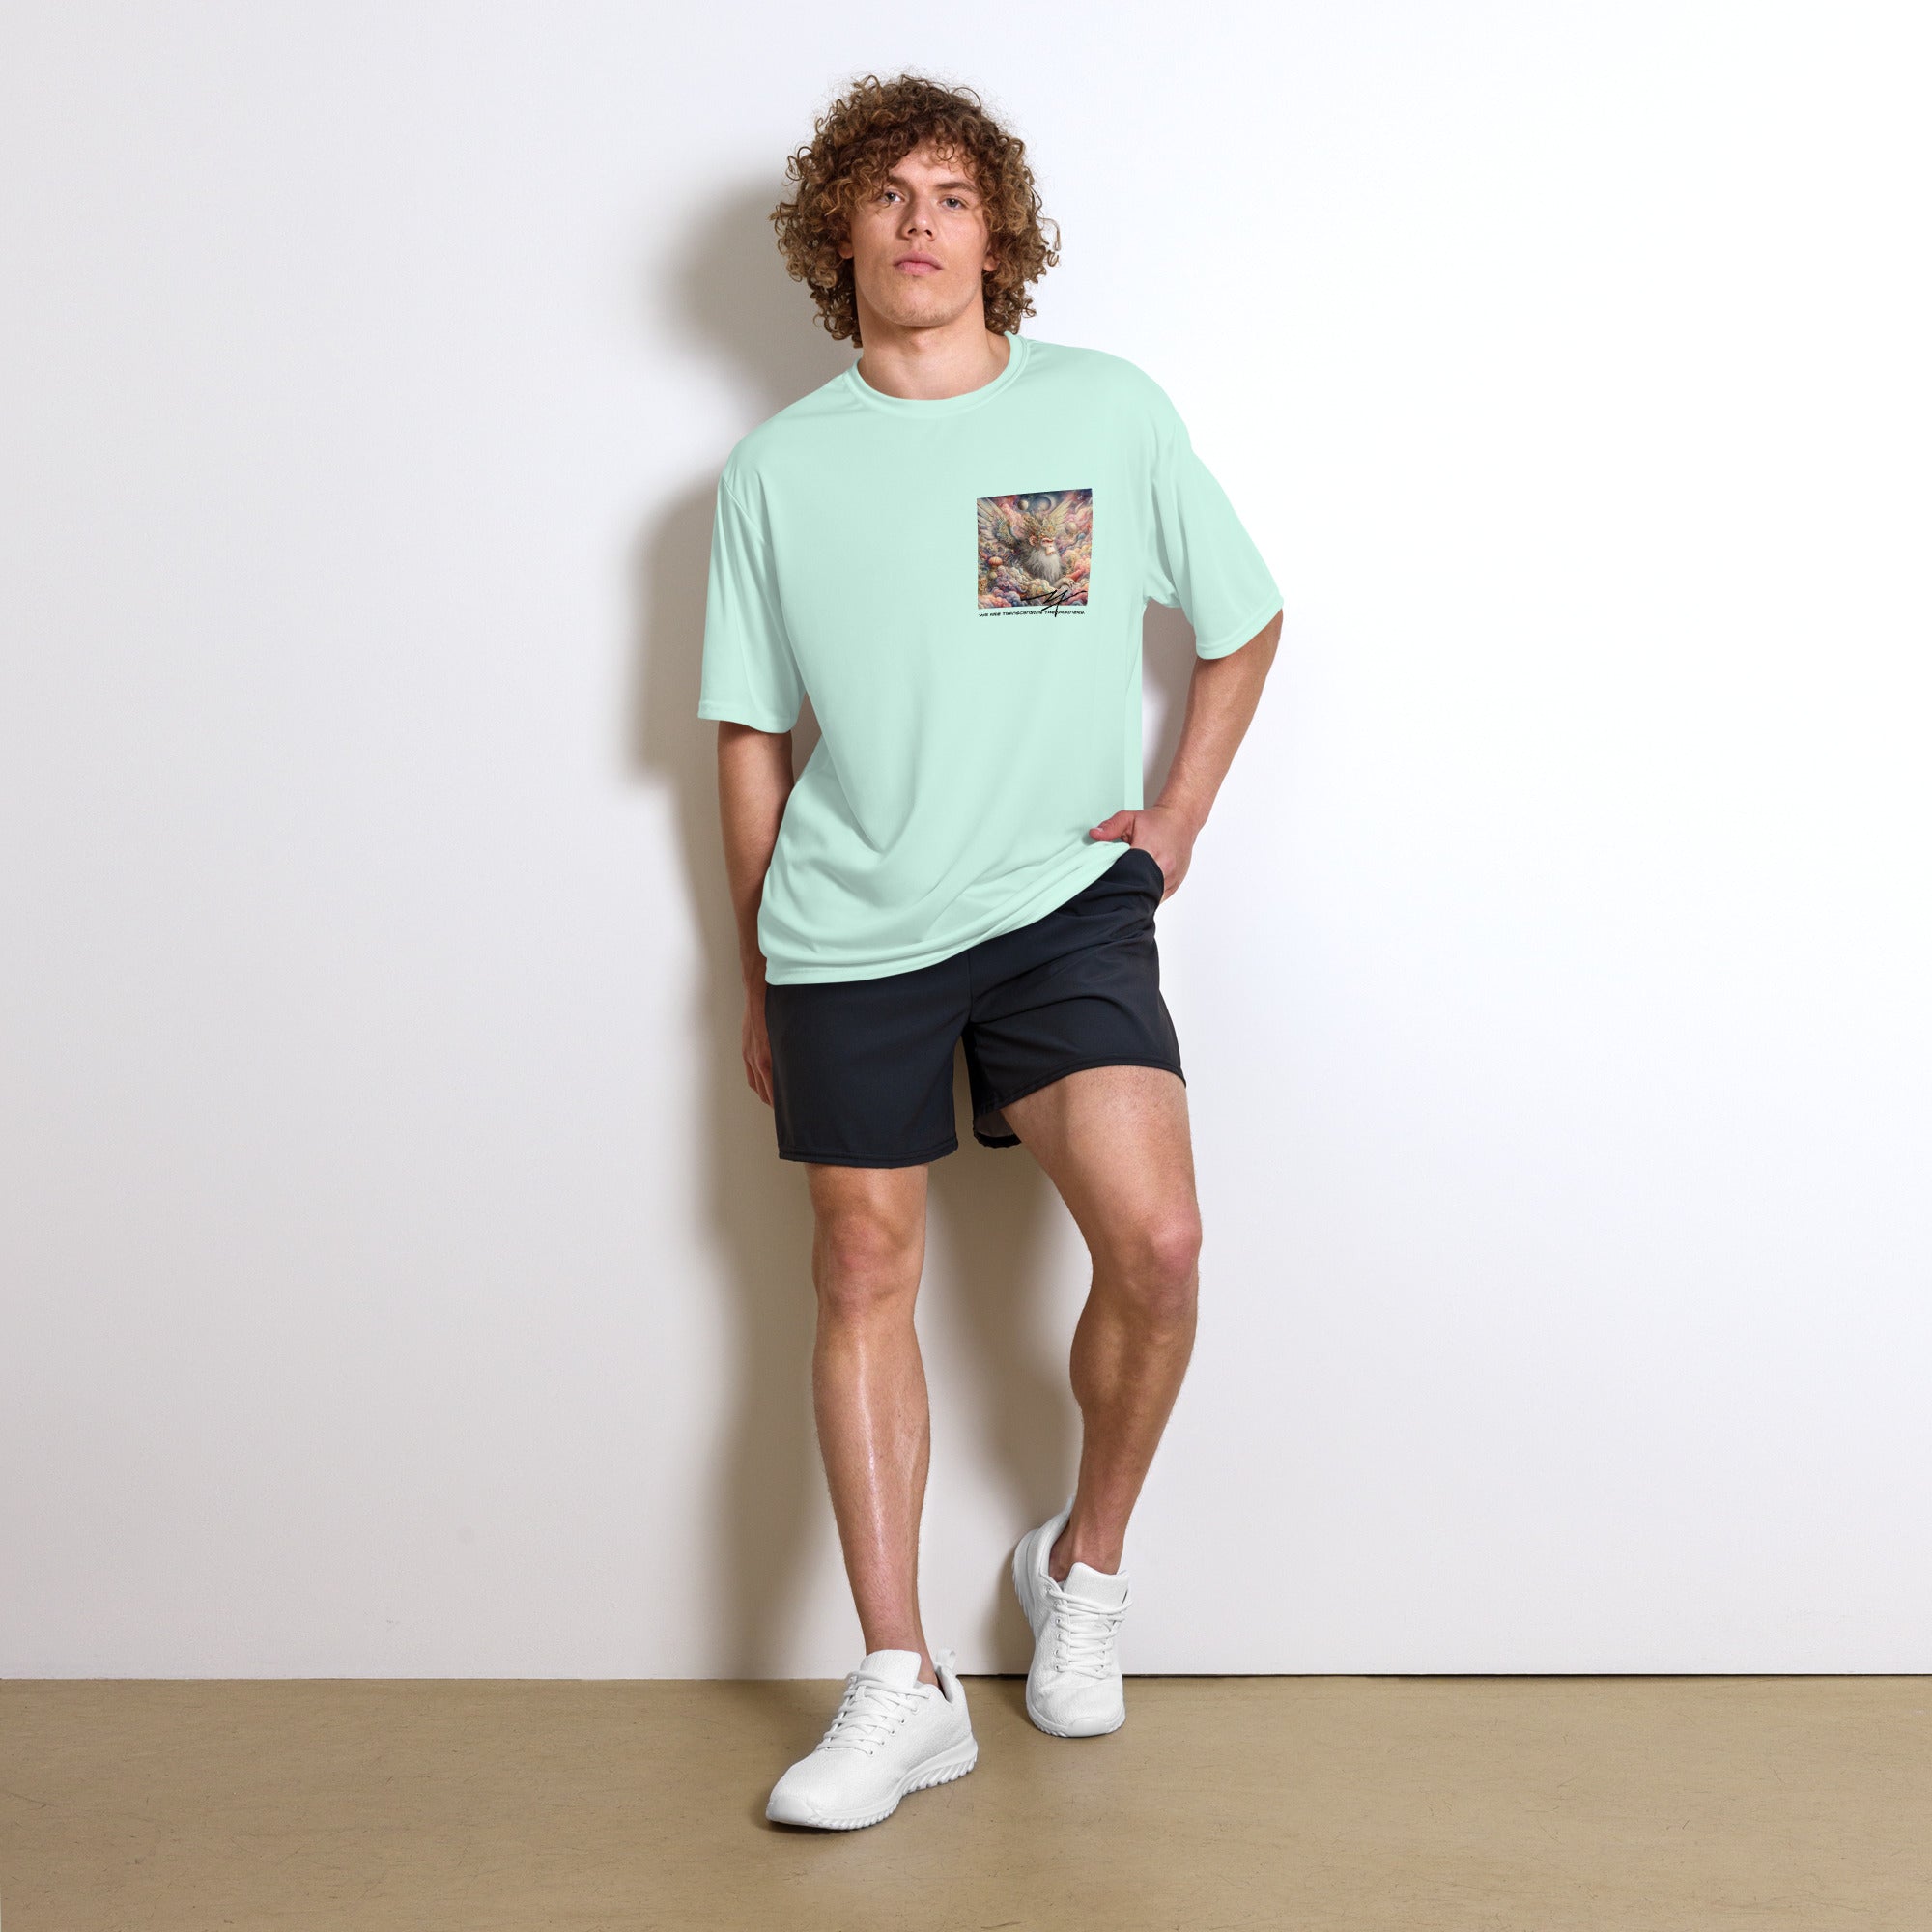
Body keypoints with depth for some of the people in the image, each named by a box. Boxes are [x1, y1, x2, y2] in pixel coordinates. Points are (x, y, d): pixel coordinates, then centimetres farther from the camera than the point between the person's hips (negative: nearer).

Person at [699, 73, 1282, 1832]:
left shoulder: (1111, 412, 2)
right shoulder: (780, 469, 4)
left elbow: (1244, 624, 15)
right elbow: (752, 741, 10)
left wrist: (1180, 814, 6)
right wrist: (756, 980, 11)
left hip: (1064, 899, -1)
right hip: (850, 928, 1)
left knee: (1156, 1241, -15)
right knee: (865, 1277, 3)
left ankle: (1084, 1564, 13)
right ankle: (902, 1686, 13)